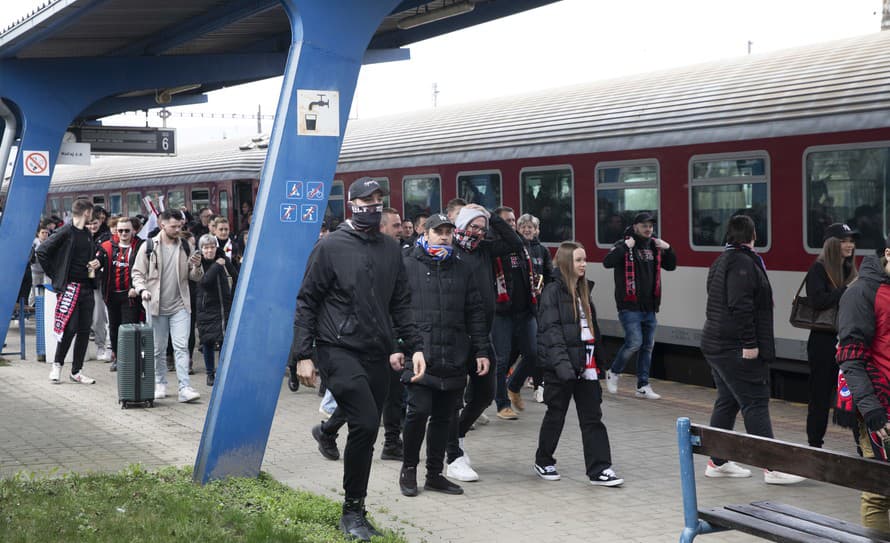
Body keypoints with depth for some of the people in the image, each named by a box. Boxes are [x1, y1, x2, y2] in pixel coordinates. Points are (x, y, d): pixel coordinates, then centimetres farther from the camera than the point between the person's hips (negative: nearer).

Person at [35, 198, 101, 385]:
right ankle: (57, 364, 10)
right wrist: (55, 276, -9)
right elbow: (41, 252, -12)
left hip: (86, 287, 7)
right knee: (70, 328, -10)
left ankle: (76, 371, 12)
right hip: (69, 287, -7)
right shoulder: (65, 232, -8)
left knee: (84, 330, 5)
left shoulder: (88, 234, 15)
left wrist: (96, 263, 7)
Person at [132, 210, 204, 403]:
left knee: (181, 346, -8)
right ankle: (160, 384, 24)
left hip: (180, 306, 1)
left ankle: (185, 388, -12)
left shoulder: (185, 246, 6)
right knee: (158, 349, 9)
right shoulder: (148, 246, -2)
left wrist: (197, 267, -11)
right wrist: (142, 289, -14)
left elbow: (195, 277, 11)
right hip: (157, 306, -1)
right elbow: (138, 272, 3)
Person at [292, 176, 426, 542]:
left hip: (377, 355, 6)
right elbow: (306, 302, -2)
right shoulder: (330, 247, -3)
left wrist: (414, 346, 6)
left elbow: (401, 305, 17)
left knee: (366, 430, 4)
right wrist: (303, 355, -8)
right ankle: (353, 512, -5)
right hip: (338, 349, -6)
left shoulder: (391, 250, 13)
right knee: (366, 423, -18)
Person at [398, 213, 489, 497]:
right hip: (419, 357, -4)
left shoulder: (462, 270, 16)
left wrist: (481, 351, 11)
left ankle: (435, 474, 20)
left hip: (453, 359, 4)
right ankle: (409, 467, 8)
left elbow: (475, 314, 17)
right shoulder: (408, 266, 3)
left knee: (442, 417, 9)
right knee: (419, 410, -12)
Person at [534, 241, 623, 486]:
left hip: (586, 365, 6)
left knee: (593, 417, 2)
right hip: (562, 367, -6)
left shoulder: (585, 291, 13)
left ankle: (599, 470, 2)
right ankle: (543, 462, 25)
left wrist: (598, 360, 17)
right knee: (556, 415, 8)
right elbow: (551, 331, -17)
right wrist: (562, 363, -25)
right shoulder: (553, 292, -9)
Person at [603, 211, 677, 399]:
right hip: (630, 306, -6)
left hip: (649, 307, 6)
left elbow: (671, 266, 21)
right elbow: (607, 262, -21)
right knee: (634, 343, -13)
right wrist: (625, 246, -26)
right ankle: (613, 373, 10)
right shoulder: (624, 245, -6)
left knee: (648, 346, 8)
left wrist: (668, 249, 3)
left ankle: (643, 386, 16)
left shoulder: (655, 246, 12)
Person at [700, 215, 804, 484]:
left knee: (726, 401, 15)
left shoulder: (721, 261, 17)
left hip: (715, 343, 10)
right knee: (755, 404, -8)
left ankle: (717, 462, 19)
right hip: (736, 349, -10)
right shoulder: (743, 262, -14)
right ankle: (772, 467, -7)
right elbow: (741, 306, -23)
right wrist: (750, 343, -22)